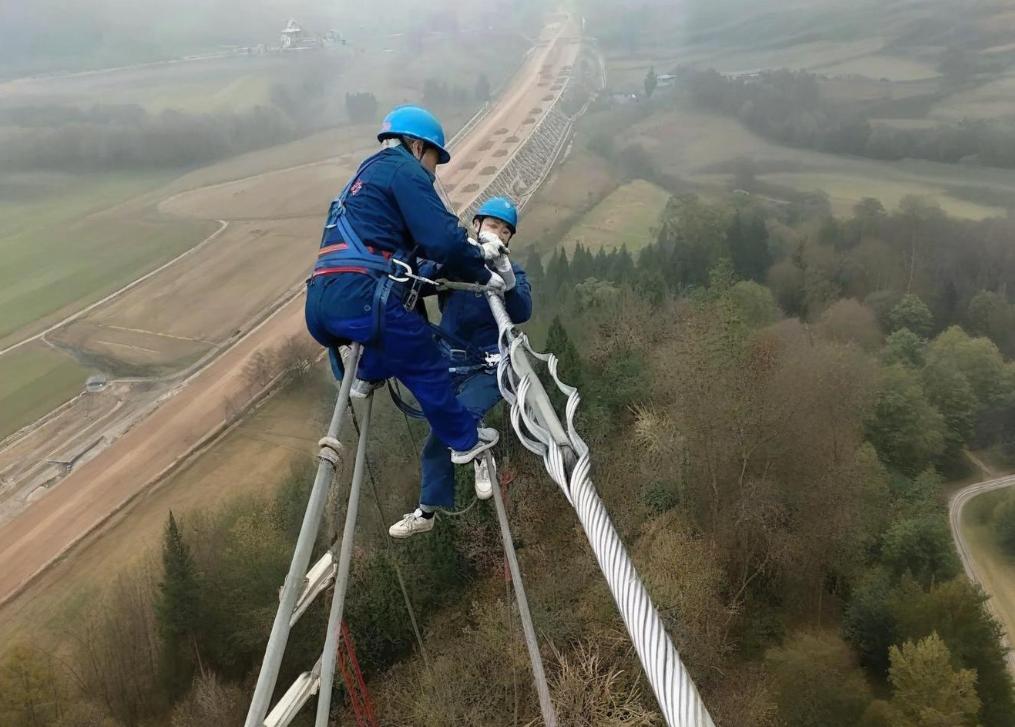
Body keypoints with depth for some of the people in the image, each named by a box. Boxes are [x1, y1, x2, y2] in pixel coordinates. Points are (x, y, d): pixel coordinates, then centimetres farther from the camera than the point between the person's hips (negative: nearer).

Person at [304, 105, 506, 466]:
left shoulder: (367, 174, 31)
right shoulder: (404, 169, 2)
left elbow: (417, 242, 33)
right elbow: (443, 240, -9)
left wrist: (475, 251, 32)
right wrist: (483, 274, 7)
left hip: (320, 305, 8)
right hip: (361, 298, -8)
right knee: (427, 369, 11)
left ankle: (366, 376, 25)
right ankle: (465, 441, 25)